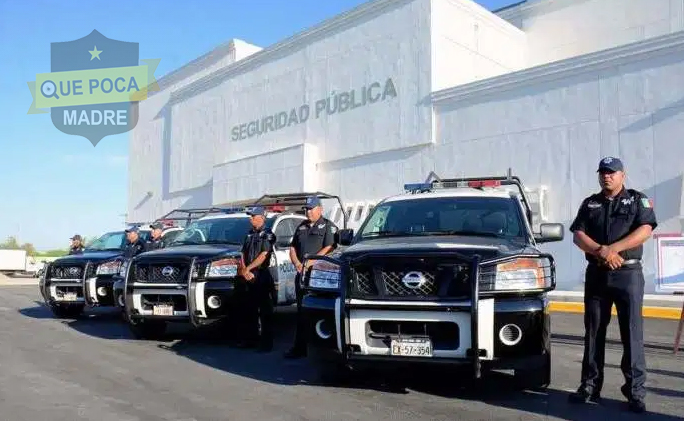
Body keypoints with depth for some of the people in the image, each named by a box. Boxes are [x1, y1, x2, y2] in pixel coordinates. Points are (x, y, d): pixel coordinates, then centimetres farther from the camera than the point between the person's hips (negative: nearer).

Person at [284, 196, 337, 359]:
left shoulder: (328, 226, 1)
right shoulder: (301, 227, 22)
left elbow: (329, 248, -11)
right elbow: (293, 248, 20)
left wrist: (311, 262, -17)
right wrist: (297, 263, 1)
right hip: (302, 274, 6)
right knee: (301, 312, 8)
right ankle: (299, 348, 14)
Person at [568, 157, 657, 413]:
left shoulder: (638, 200, 6)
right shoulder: (589, 204, 14)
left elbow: (645, 231, -9)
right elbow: (578, 235, 3)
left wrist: (613, 248, -18)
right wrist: (601, 251, -14)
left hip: (628, 274, -3)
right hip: (596, 275, 3)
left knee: (632, 334, -4)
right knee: (593, 332, 6)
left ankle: (635, 392, 2)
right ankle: (590, 387, 12)